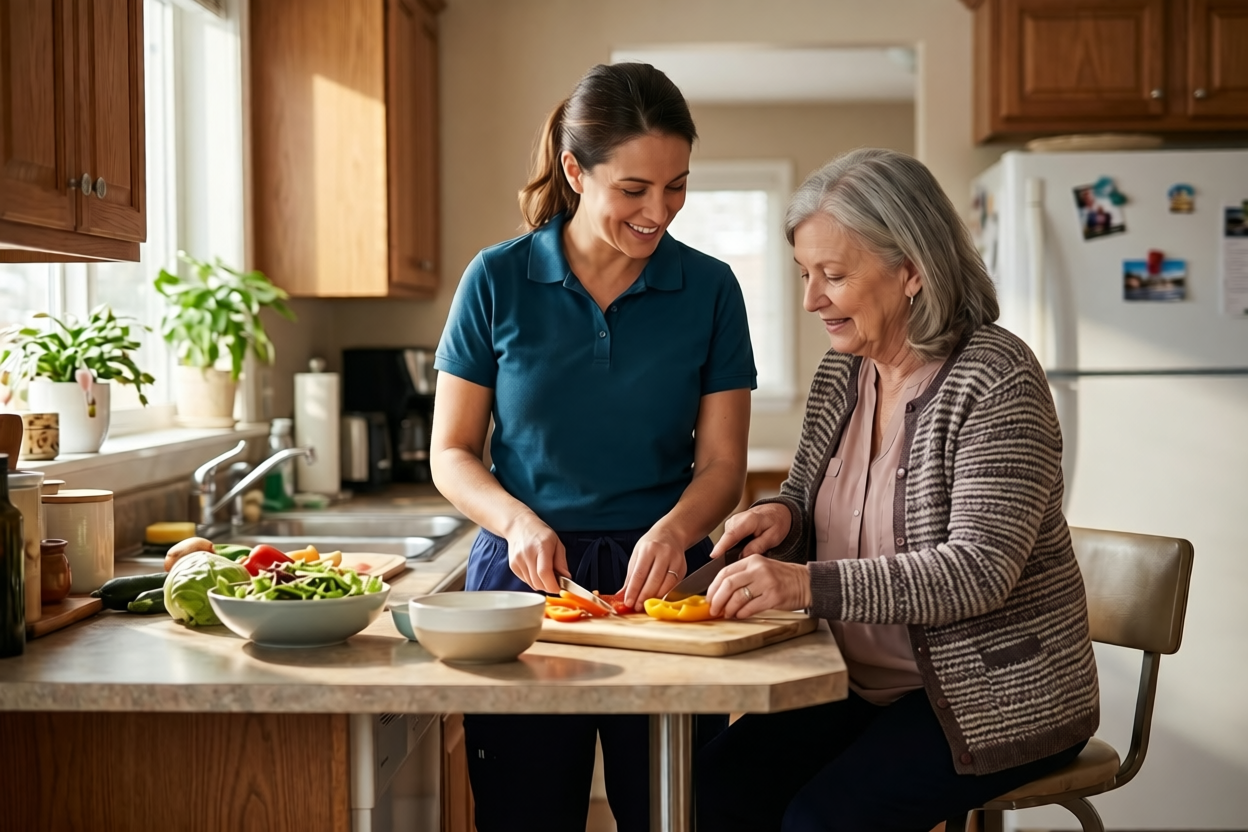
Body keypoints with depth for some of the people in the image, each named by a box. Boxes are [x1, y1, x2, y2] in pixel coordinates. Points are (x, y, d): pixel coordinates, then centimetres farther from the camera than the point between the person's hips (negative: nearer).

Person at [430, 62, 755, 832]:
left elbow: (722, 463, 1)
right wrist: (517, 520, -16)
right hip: (523, 575, 0)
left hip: (657, 580, 1)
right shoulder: (499, 281, -2)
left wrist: (673, 531, -18)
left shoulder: (709, 289, 1)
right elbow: (451, 453, 2)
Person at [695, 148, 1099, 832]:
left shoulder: (994, 378, -17)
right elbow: (810, 501, 18)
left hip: (993, 698, -7)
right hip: (865, 686, 7)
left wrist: (811, 584, -35)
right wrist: (779, 517, -8)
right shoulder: (840, 373, 5)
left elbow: (980, 569, -26)